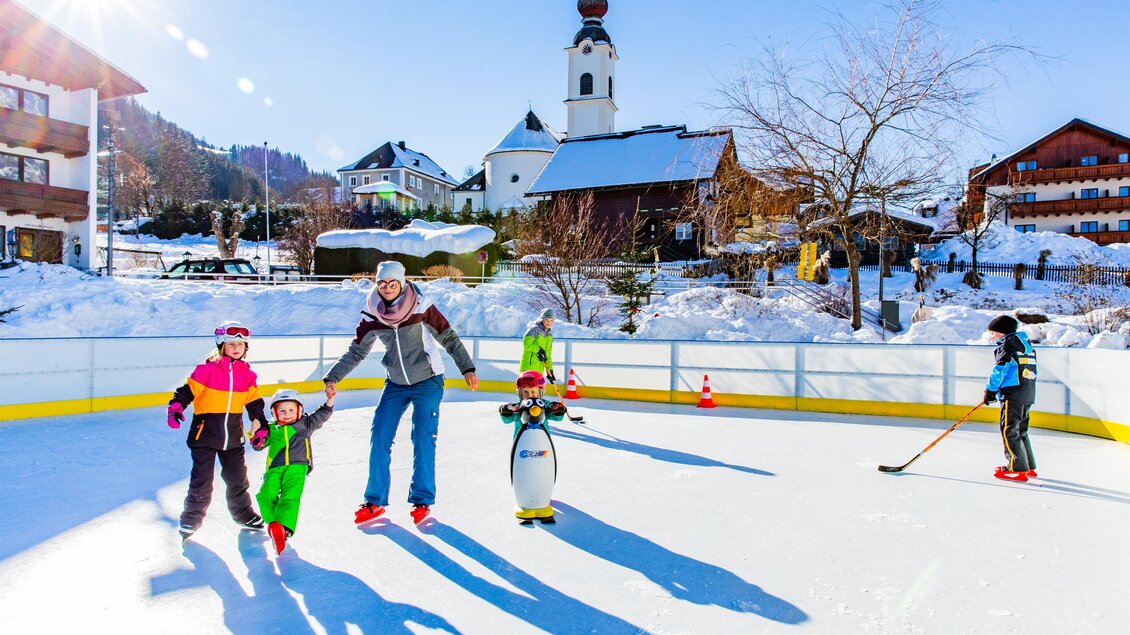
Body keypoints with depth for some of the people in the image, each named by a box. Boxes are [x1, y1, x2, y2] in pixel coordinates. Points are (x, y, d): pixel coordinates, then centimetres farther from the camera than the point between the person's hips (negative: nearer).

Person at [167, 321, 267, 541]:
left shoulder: (247, 374, 4)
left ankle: (243, 513, 30)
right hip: (205, 433, -4)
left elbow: (254, 403, 10)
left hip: (233, 437, 4)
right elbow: (187, 390, -10)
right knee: (202, 479, 1)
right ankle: (192, 517, 21)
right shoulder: (207, 370, -9)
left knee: (237, 478, 13)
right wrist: (175, 406, -26)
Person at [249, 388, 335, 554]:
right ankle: (274, 522, -2)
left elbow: (320, 416, 8)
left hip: (296, 467, -3)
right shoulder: (271, 429, 18)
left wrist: (329, 401, -7)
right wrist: (255, 434, 4)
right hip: (275, 468, 3)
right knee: (266, 495, -17)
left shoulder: (304, 424, 14)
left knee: (290, 497, -21)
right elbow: (259, 446, 23)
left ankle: (284, 527, -30)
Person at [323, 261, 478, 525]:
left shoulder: (421, 306, -15)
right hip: (395, 384, 4)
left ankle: (422, 500, 12)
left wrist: (467, 368, -15)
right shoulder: (372, 315, -5)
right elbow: (356, 352, 3)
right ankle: (375, 501, 15)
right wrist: (332, 378, -6)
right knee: (380, 438, 1)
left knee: (423, 439, -4)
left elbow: (449, 338, -9)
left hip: (427, 381, -3)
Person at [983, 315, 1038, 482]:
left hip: (1013, 395, -10)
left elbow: (1000, 369, -15)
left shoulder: (1008, 344, -9)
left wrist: (990, 390, -7)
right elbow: (1032, 370, 22)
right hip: (1028, 394, 10)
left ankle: (1017, 469, -6)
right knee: (1020, 431, 18)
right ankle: (1029, 467, 24)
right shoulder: (1026, 344, 19)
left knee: (1009, 431, -5)